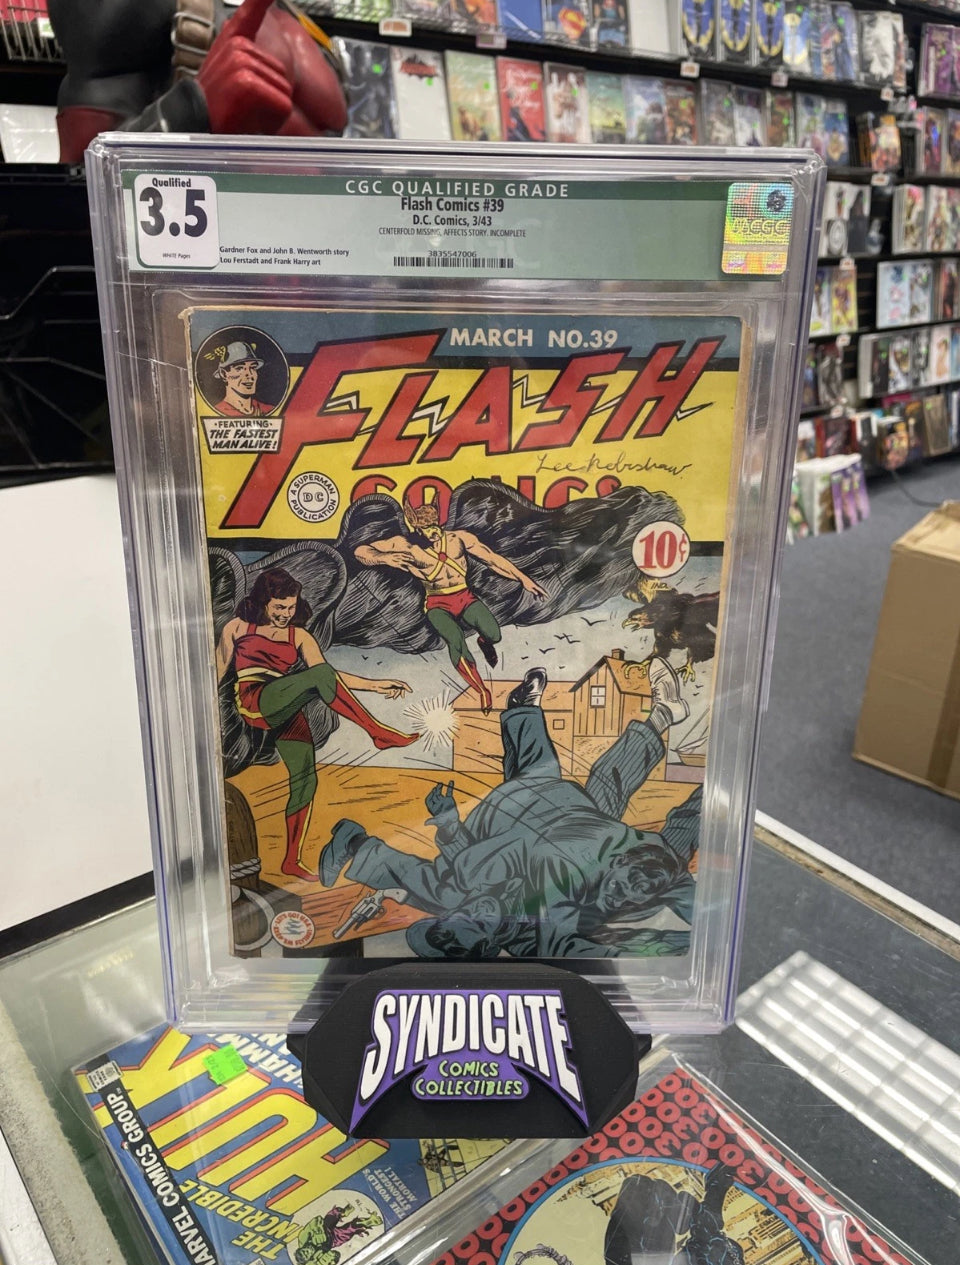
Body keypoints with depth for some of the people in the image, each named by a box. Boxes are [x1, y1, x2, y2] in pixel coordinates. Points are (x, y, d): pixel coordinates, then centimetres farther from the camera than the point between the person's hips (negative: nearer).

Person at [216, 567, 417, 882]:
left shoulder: (299, 636, 13)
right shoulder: (238, 627, 9)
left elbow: (331, 675, 4)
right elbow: (218, 670, 15)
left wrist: (376, 685, -6)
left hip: (285, 711, 4)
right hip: (254, 702, -4)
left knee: (305, 780, -6)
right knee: (320, 674, -28)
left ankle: (292, 860, 8)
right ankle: (379, 732, -28)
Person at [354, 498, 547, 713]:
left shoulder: (459, 538, -2)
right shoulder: (406, 546, -7)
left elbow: (493, 559, 2)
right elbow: (360, 552, -7)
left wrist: (523, 579, -3)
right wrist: (385, 558, -27)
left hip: (466, 598, 2)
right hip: (438, 605, -2)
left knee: (493, 634, -26)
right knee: (455, 639, -34)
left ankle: (484, 643, 16)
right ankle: (483, 691, -16)